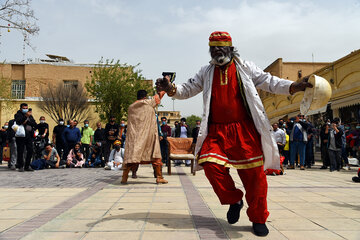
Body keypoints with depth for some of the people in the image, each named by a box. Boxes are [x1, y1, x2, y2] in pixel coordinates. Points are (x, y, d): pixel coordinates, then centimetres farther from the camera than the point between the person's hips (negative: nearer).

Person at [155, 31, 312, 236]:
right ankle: (234, 200, 9)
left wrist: (293, 86, -10)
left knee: (254, 171, -5)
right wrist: (172, 89, -7)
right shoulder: (206, 72, 16)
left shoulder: (245, 68, 9)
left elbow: (269, 82, 6)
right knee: (209, 162, -18)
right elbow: (189, 89, 15)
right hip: (216, 130, 2)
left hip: (244, 129, -2)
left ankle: (258, 218, 15)